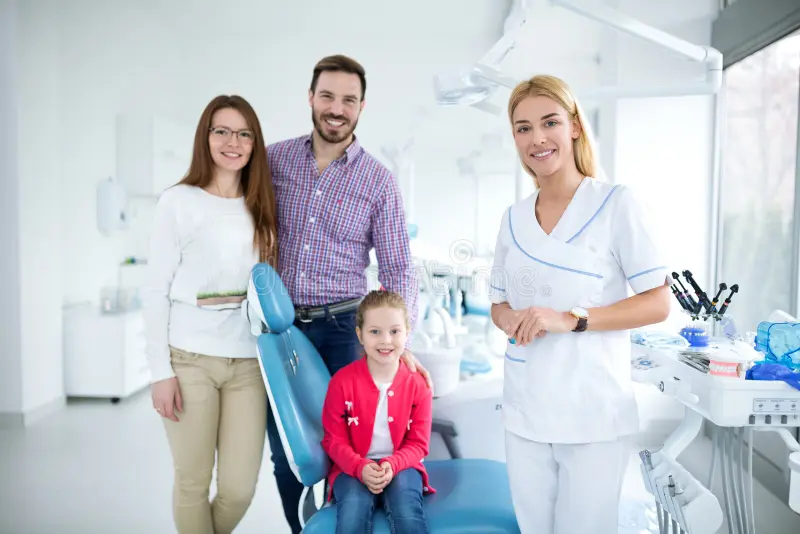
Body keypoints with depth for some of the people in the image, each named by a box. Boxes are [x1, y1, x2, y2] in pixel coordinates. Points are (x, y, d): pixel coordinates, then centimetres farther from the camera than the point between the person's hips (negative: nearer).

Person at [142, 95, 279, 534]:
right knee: (193, 482, 6)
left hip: (249, 361, 3)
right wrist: (160, 371, -7)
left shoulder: (261, 206, 10)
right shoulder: (178, 201, -1)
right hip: (190, 359, -3)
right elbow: (155, 290, -3)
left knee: (240, 489, 5)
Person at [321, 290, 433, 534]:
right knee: (353, 514, -30)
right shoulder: (342, 381, -6)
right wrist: (361, 468, -20)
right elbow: (334, 440, -2)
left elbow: (418, 443, 1)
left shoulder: (417, 384, -3)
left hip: (400, 466, 1)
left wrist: (392, 465, -20)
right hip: (354, 467, 0)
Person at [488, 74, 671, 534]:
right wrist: (511, 319, -8)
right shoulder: (513, 218, 8)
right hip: (525, 412, 5)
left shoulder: (616, 204, -7)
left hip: (594, 414, -4)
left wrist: (570, 319, -20)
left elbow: (658, 304, -8)